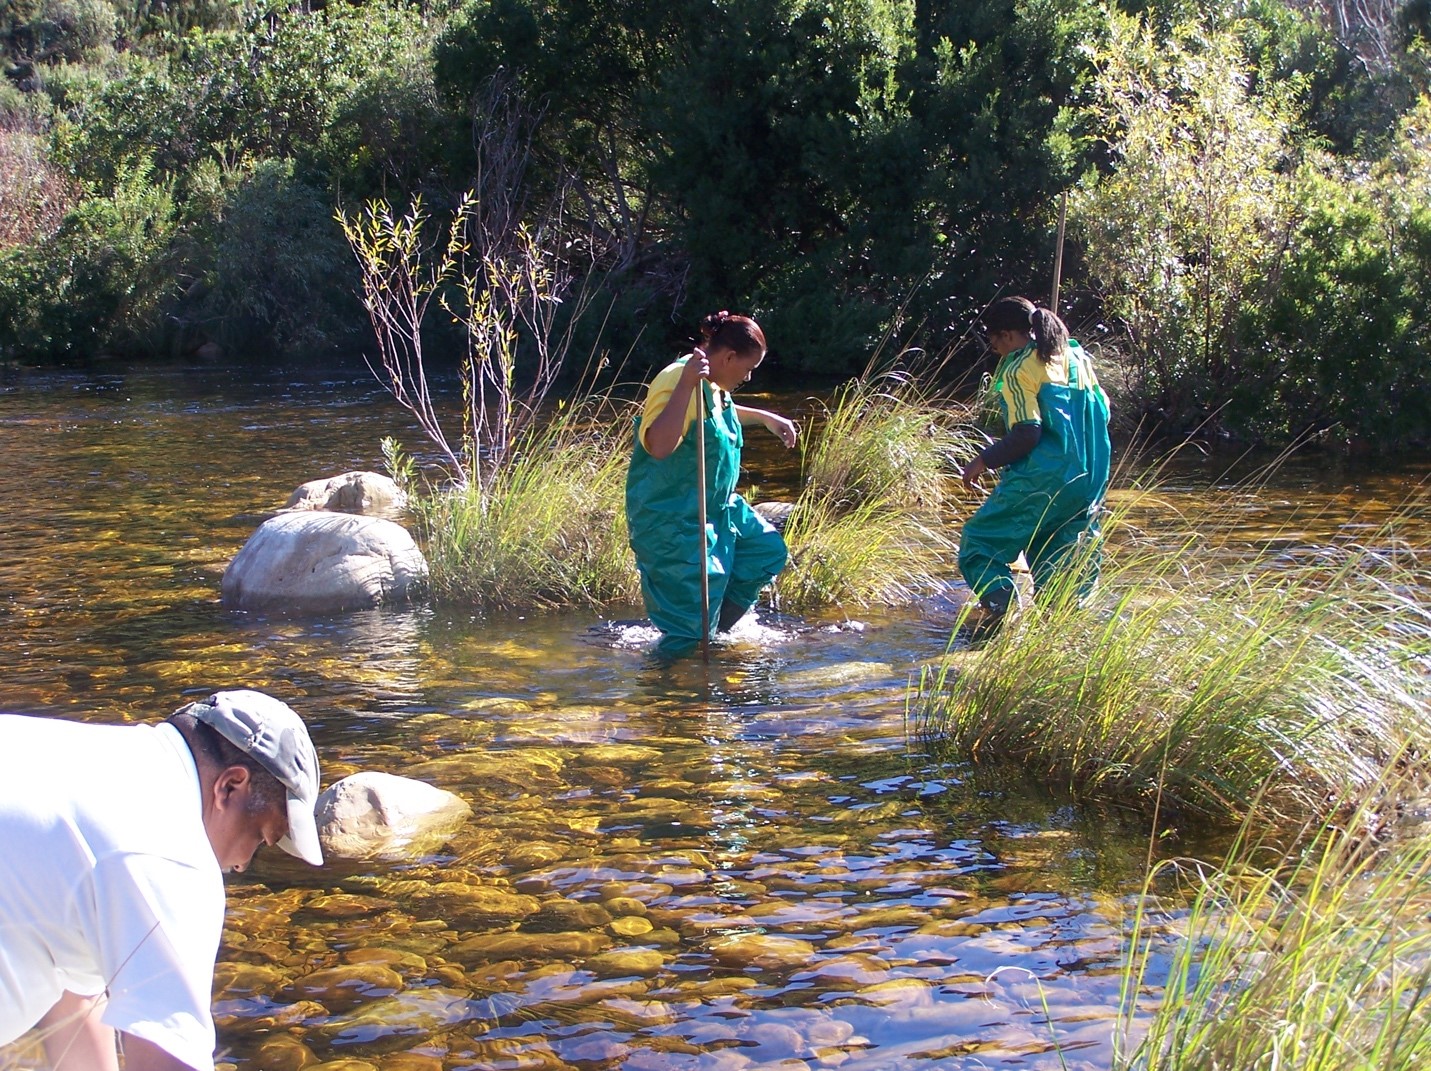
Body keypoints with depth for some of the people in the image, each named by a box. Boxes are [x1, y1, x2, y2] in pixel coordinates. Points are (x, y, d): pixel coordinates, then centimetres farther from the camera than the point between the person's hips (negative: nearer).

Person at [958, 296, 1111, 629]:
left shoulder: (1018, 370, -9)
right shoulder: (1077, 357, 13)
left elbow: (1026, 435, -18)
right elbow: (1102, 411, 17)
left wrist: (984, 460, -6)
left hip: (1041, 482, -7)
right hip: (1089, 483, 7)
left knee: (978, 543, 2)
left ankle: (999, 604, -17)